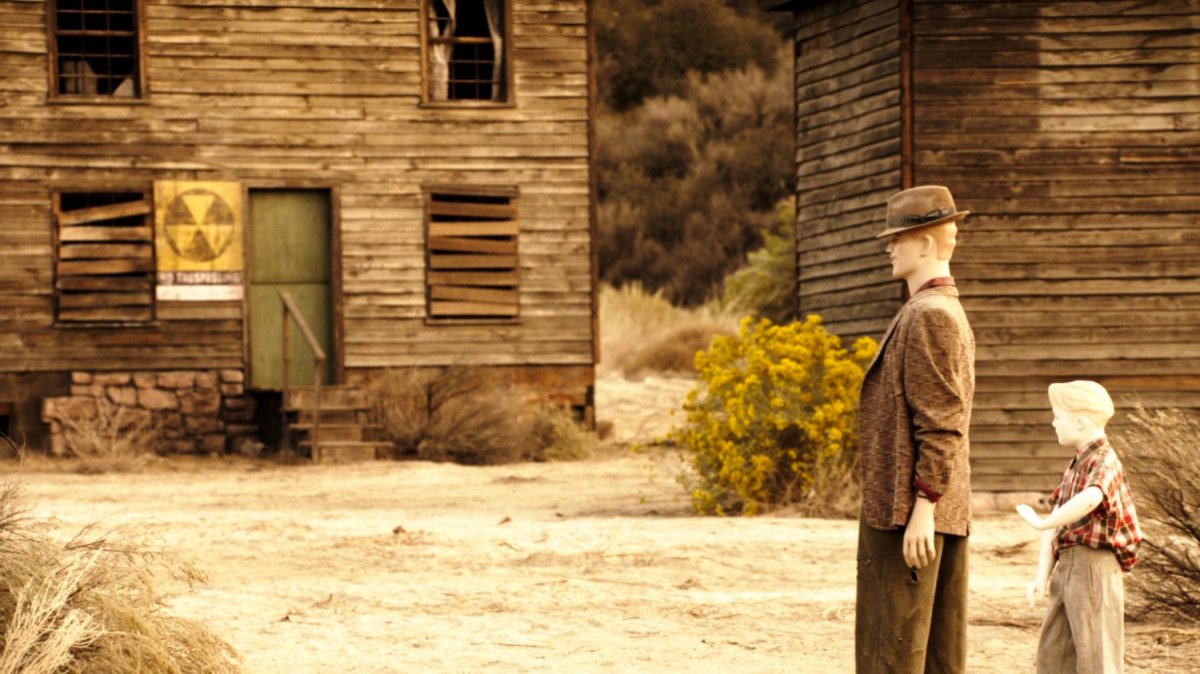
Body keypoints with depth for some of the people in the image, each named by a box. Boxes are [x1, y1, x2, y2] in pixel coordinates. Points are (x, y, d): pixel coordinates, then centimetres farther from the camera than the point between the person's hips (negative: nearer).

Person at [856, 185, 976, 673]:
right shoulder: (949, 313, 19)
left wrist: (922, 508, -22)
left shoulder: (928, 316, -13)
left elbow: (941, 425, -20)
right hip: (950, 514, 10)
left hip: (908, 510, -10)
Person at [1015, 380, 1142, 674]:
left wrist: (1041, 522, -29)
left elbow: (1090, 499, -37)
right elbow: (1057, 520, 11)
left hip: (1093, 566, -10)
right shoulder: (1075, 465, 15)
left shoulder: (1104, 461, -14)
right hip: (1067, 567, 10)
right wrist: (1042, 576, 5)